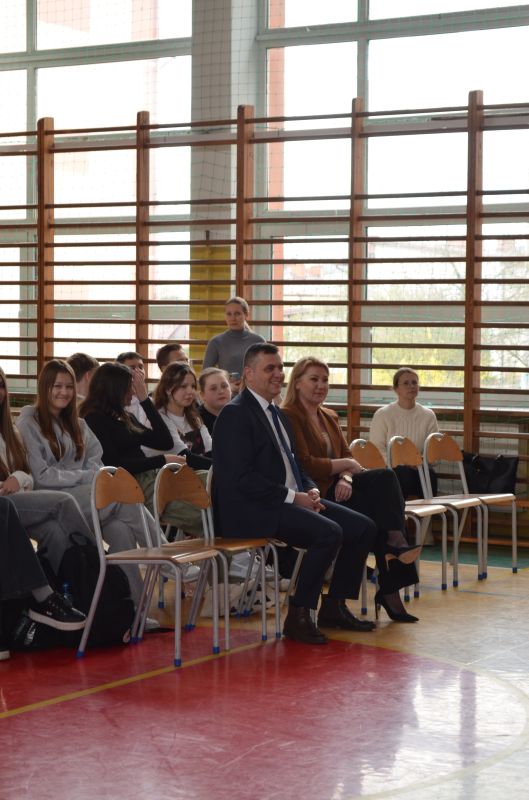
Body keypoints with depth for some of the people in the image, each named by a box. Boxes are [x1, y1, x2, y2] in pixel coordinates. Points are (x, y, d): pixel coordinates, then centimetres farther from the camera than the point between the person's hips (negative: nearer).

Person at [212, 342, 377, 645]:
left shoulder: (277, 413, 19)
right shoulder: (236, 414, -11)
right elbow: (241, 477, -20)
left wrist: (310, 489, 4)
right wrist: (291, 497, -19)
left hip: (294, 499, 10)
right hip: (250, 510, -10)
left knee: (363, 527, 1)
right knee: (329, 533, -28)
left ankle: (334, 607, 9)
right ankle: (298, 616, -17)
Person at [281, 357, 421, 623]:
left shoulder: (330, 417, 20)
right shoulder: (289, 417, -7)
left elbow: (347, 457, 13)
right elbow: (305, 464, -16)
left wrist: (345, 479, -8)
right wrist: (344, 465, -8)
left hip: (335, 486, 7)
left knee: (385, 478, -19)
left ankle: (396, 543, -24)